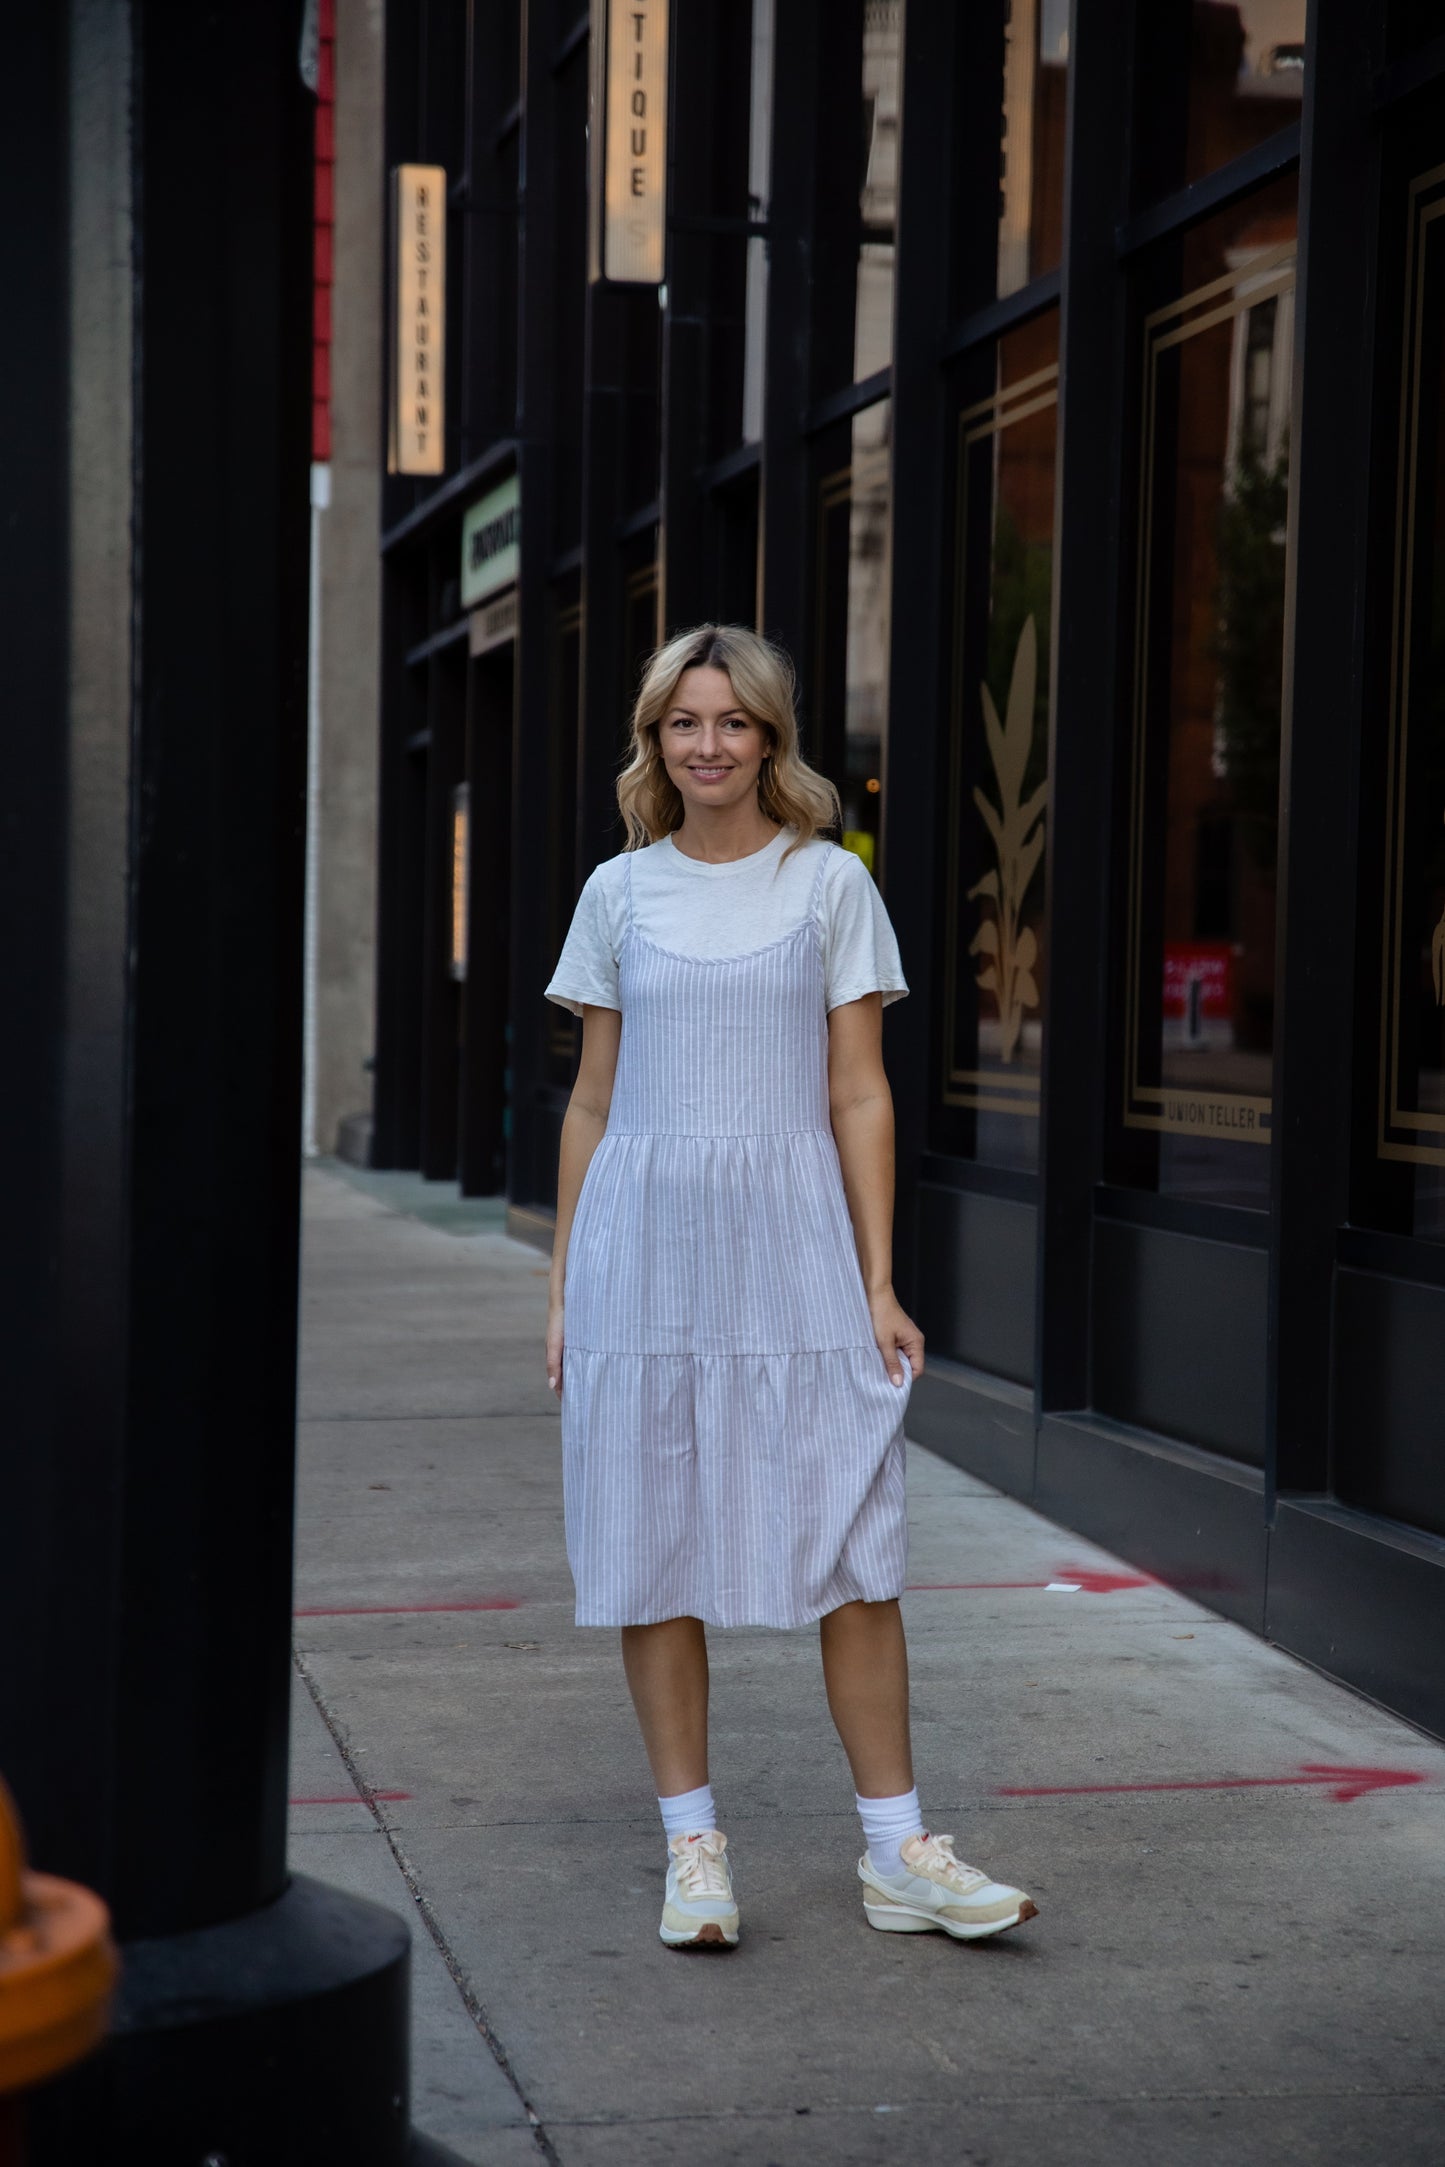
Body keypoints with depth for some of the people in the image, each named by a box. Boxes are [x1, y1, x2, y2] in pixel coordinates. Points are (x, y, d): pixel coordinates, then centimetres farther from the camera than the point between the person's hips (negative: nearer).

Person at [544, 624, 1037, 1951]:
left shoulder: (831, 885, 4)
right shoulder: (621, 894, 8)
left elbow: (859, 1095, 2)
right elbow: (592, 1101, 11)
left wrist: (878, 1282, -3)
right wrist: (563, 1284, 8)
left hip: (792, 1242, -1)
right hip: (646, 1242, 1)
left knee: (852, 1547, -2)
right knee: (656, 1551, 3)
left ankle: (897, 1852, 6)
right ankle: (694, 1850, 13)